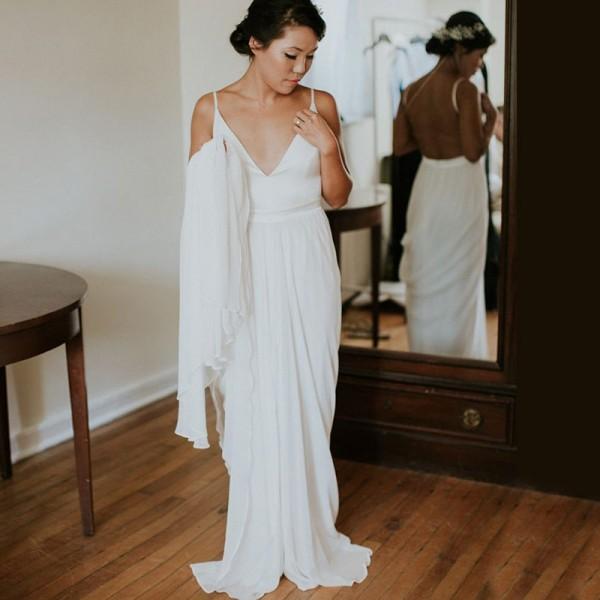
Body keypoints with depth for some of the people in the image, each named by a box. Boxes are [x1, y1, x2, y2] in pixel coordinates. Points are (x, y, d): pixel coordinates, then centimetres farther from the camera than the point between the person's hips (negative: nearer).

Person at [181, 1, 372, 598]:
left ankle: (307, 536, 26)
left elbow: (338, 197, 7)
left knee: (307, 401, 8)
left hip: (306, 266, 1)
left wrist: (328, 148, -10)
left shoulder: (320, 106, 1)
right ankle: (258, 549, 20)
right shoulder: (212, 109, -1)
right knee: (250, 405, 3)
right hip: (246, 268, -1)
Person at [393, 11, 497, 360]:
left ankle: (425, 357, 26)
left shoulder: (412, 91, 2)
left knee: (426, 279, 16)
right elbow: (474, 152, -18)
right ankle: (457, 361, 18)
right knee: (459, 281, 8)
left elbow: (400, 146, 7)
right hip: (461, 191, -5)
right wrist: (491, 116, -4)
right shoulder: (465, 90, -16)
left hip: (428, 189, 5)